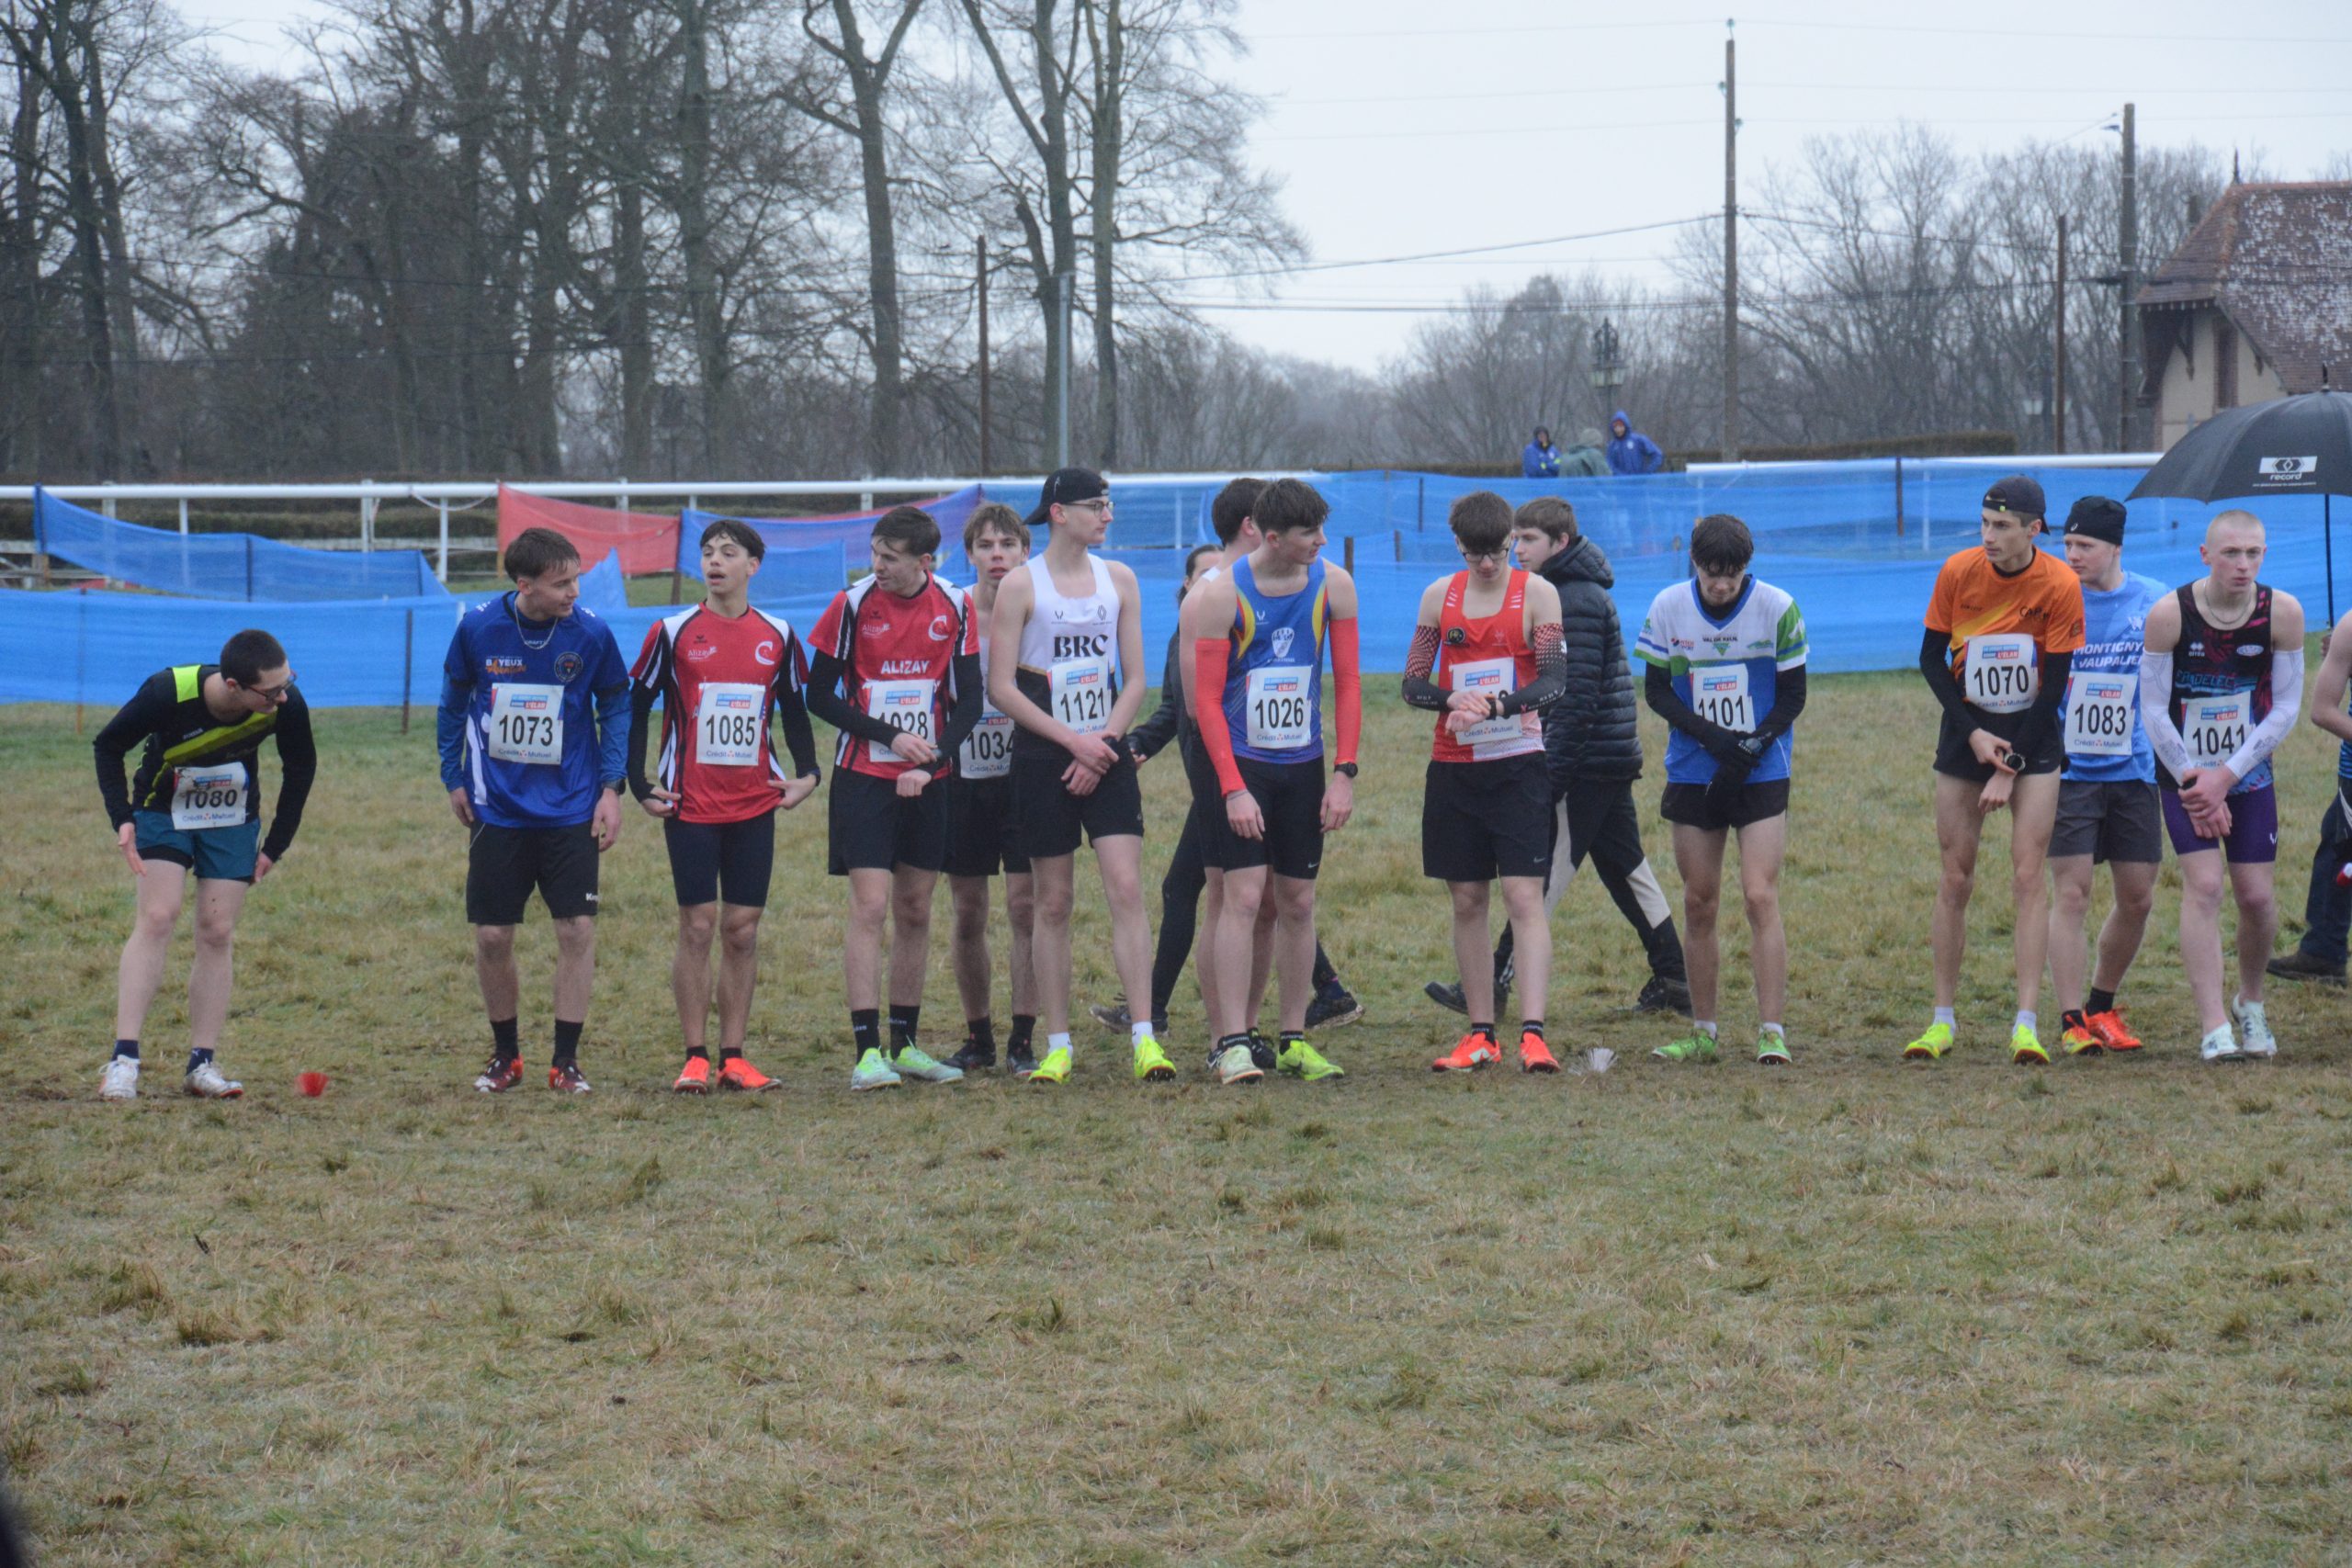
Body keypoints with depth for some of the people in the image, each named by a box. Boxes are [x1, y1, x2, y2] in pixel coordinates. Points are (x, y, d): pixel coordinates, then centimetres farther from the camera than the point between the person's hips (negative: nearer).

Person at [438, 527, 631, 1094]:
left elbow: (615, 707, 5)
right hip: (497, 808, 0)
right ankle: (505, 1054, 20)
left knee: (577, 929, -5)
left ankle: (566, 1059, 7)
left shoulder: (591, 633, -9)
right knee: (491, 936, 2)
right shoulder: (478, 628, -9)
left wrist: (612, 787, -1)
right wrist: (453, 778, 10)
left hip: (571, 810, 0)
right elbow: (454, 702, 8)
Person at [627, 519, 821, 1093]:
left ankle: (734, 1057, 7)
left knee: (743, 930, 3)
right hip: (690, 803, -2)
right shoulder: (673, 633, -1)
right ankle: (695, 1058, 0)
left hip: (755, 803, 2)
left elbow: (794, 708, 17)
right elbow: (636, 707, 4)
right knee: (698, 925, -4)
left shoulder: (777, 636, 6)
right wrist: (640, 785, -2)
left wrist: (807, 773, 4)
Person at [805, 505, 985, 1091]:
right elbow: (820, 697, -3)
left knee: (916, 912, 9)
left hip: (927, 780, 3)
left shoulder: (954, 607, 0)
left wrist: (932, 761, -11)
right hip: (865, 777, -3)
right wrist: (891, 736, -11)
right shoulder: (853, 604, -7)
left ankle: (905, 1044, 17)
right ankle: (867, 1051, -12)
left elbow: (969, 699, 3)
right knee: (870, 908, -10)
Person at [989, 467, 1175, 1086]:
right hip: (1042, 757, -2)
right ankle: (1057, 1046, 8)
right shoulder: (1021, 585, -3)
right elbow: (1001, 687, -6)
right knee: (1053, 903, 2)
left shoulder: (1118, 579, 8)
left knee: (1126, 889, -9)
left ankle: (1144, 1037, -12)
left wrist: (1104, 742, -6)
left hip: (1106, 756, 2)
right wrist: (1073, 740, -12)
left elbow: (1135, 680, 8)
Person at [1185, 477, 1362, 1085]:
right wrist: (1232, 788, -16)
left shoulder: (1332, 585, -1)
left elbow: (1348, 682, 4)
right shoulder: (1222, 595, -12)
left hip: (1302, 764, 4)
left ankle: (1294, 1041, 13)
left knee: (1297, 903, 6)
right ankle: (1232, 1043, -11)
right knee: (1244, 897, -11)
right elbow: (1206, 698, -11)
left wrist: (1344, 773, -4)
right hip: (1239, 761, -4)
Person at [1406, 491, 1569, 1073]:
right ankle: (1480, 1036, 13)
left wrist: (1496, 703, -26)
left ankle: (1532, 1035, -17)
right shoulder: (1440, 596, 8)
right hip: (1453, 765, 4)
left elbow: (1554, 682, -8)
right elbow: (1413, 682, 7)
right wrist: (1454, 701, -15)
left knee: (1525, 896, -11)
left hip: (1517, 763, -4)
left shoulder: (1537, 593, -2)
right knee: (1466, 901, 6)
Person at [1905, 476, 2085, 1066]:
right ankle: (1943, 1019, 12)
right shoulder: (1958, 572, -9)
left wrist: (2009, 770, -12)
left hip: (2032, 736, -2)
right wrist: (1972, 732, -10)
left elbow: (2053, 686, -11)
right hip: (1966, 733, 2)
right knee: (1955, 879, 3)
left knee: (2028, 874, -9)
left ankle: (2026, 1023, -10)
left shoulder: (2059, 586, -14)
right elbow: (1931, 659, 1)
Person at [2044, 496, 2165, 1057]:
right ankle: (2071, 1023, -4)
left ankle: (2101, 1008, 25)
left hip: (2134, 772, 3)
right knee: (2071, 894, -7)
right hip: (2069, 772, -3)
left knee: (2138, 899, 7)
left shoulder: (2154, 602, 1)